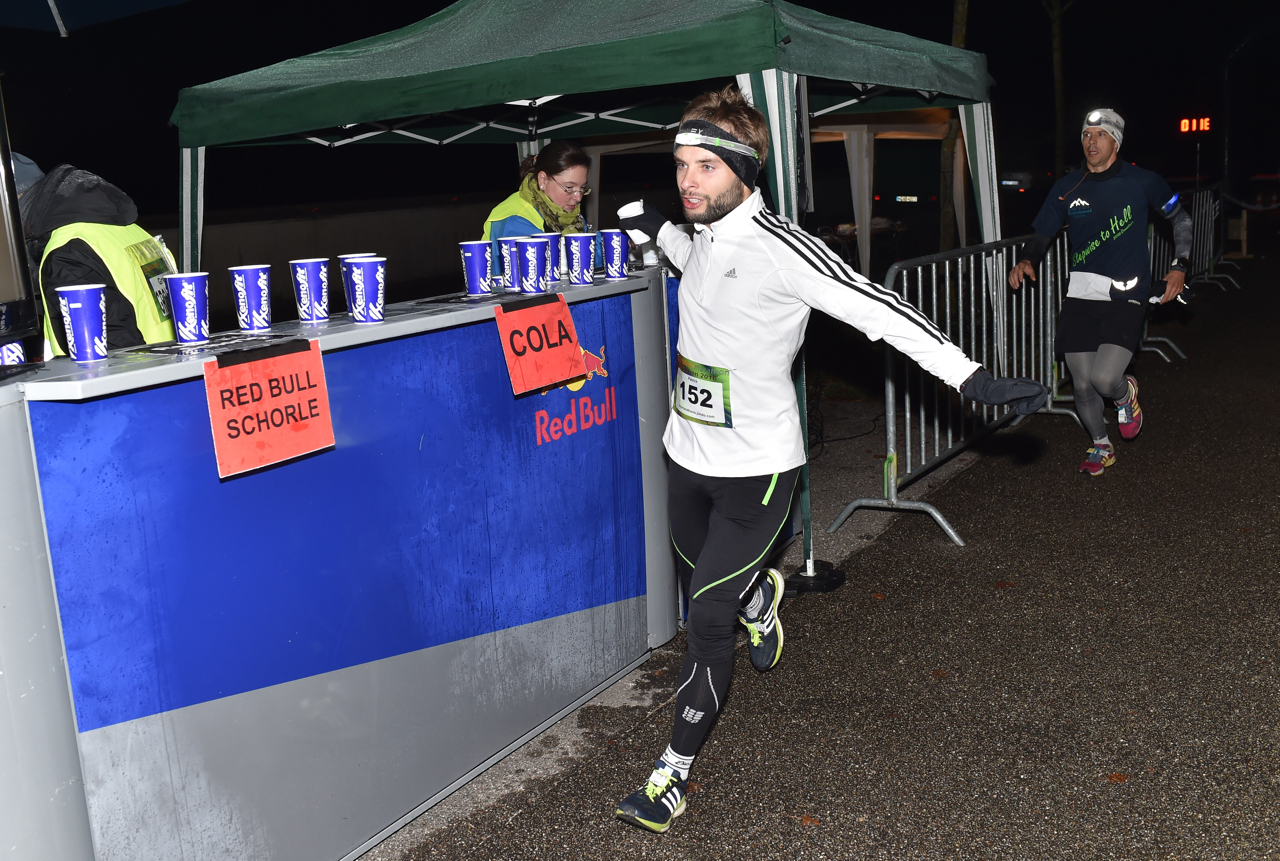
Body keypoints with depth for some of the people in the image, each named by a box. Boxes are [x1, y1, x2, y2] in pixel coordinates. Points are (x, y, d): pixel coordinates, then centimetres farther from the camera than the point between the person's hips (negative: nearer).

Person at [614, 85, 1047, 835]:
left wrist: (975, 379, -29)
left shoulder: (777, 246, -20)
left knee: (708, 619, -3)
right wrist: (658, 229, 19)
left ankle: (675, 772, 12)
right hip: (689, 456, 7)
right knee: (702, 584, 22)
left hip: (753, 470, -7)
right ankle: (759, 593, 57)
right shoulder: (706, 235, 5)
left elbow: (878, 310, -24)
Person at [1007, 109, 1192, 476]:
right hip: (1080, 297, 3)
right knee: (1082, 385, 5)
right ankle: (1101, 446, 32)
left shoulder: (1141, 181, 0)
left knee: (1104, 378, -20)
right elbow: (1042, 234, 12)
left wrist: (1179, 266, 5)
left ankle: (1125, 394, 19)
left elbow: (1181, 218, 14)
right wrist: (1026, 261, -9)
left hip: (1126, 298, -3)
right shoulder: (1067, 188, 6)